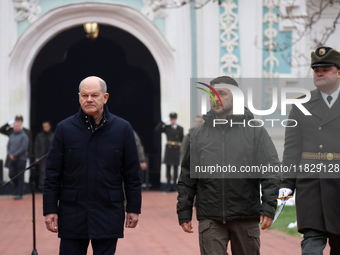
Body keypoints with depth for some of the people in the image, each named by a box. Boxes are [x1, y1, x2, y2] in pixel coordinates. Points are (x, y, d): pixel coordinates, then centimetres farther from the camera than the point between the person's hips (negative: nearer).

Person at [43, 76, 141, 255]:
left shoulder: (122, 129, 1)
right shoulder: (65, 129, 1)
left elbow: (132, 173, 4)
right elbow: (52, 174, 2)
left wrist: (133, 208, 2)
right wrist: (50, 209, -3)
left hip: (108, 215, 0)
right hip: (72, 214, 0)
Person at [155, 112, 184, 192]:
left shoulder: (180, 129, 7)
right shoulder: (167, 128, 7)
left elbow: (182, 140, 8)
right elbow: (157, 129, -4)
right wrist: (164, 121, -8)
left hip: (176, 149, 0)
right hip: (168, 149, 0)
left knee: (176, 167, 3)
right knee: (168, 167, -1)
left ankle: (174, 185, 7)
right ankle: (168, 185, 2)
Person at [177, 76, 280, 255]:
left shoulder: (255, 131, 3)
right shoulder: (199, 134, 10)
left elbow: (270, 172, -1)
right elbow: (187, 178, 12)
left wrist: (268, 208, -11)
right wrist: (184, 213, 7)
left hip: (246, 217, -1)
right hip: (210, 218, 1)